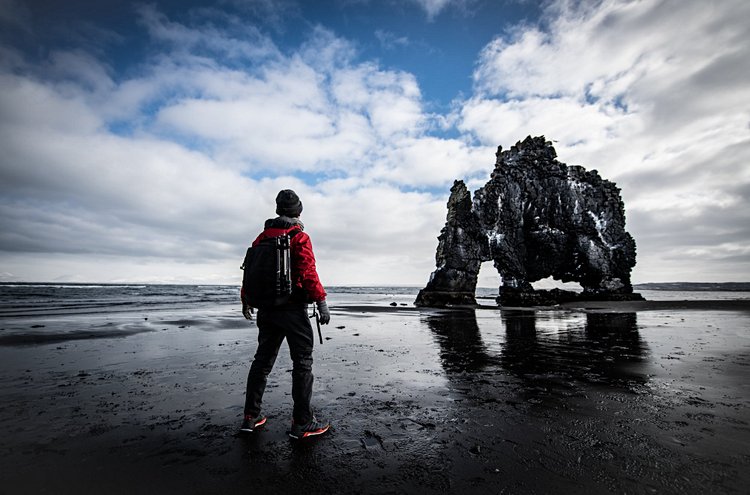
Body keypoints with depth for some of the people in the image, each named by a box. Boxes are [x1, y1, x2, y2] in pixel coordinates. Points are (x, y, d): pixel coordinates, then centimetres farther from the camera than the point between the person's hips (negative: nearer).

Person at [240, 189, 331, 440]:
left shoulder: (263, 236, 12)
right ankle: (302, 423, 7)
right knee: (302, 362, 2)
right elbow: (308, 271, -18)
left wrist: (246, 301, 25)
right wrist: (321, 302, -15)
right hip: (292, 309, -7)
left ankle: (251, 417, 25)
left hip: (266, 308, 7)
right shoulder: (299, 236, -9)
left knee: (262, 359, 16)